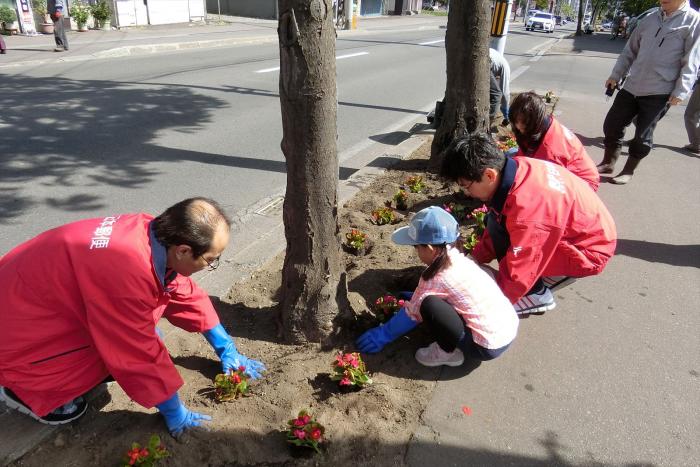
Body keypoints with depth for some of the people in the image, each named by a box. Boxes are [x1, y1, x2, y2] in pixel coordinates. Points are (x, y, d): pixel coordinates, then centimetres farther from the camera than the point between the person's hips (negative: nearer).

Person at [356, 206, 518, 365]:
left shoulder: (436, 279, -19)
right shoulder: (457, 258, 1)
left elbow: (412, 313, -6)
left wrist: (383, 335, 7)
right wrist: (418, 296, 31)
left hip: (489, 346, -8)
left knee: (429, 305, -18)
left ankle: (448, 353, 2)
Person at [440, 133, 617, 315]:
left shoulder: (527, 208, -36)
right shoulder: (513, 168, -11)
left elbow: (518, 276, -26)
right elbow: (495, 226, 5)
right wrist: (474, 259, 3)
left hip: (589, 250, -8)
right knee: (495, 221, 4)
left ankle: (537, 295, 0)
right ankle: (542, 272, 13)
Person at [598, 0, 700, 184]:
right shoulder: (650, 19, 10)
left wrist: (681, 91, -15)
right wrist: (615, 75, 14)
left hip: (659, 92, -5)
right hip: (632, 86, 5)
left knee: (642, 134, 2)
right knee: (612, 124, 6)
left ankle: (628, 171, 17)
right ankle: (608, 162, 25)